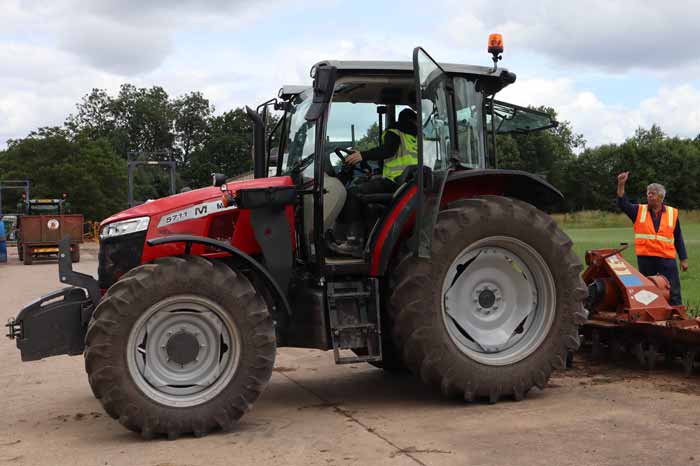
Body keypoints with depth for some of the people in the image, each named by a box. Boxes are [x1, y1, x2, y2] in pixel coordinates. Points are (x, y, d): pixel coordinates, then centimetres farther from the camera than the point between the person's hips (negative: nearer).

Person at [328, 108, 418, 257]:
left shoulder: (394, 133, 3)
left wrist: (363, 155, -26)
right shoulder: (415, 137, 26)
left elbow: (388, 150, -19)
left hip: (395, 181, -9)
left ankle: (354, 242, -23)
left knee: (353, 193, -12)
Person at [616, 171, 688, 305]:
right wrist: (621, 185, -22)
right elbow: (623, 204, -10)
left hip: (667, 258, -1)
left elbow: (678, 238, 10)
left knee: (673, 292, 0)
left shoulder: (672, 213, 6)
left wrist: (683, 259, 8)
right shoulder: (639, 211, 6)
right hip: (645, 258, 1)